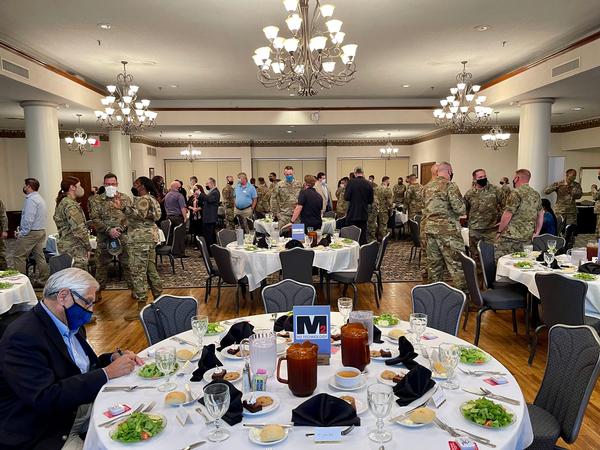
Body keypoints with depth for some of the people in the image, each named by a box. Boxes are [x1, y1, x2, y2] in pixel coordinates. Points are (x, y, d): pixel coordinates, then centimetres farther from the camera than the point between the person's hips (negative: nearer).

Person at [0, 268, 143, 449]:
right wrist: (107, 372, -25)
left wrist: (114, 358, -5)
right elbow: (44, 398, -29)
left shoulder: (71, 324, 4)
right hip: (43, 434, -8)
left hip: (79, 406, 8)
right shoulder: (23, 336, -23)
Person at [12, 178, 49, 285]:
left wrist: (22, 233, -14)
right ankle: (42, 280, 13)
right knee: (40, 256, 10)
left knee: (18, 256, -3)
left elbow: (28, 219, -22)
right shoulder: (40, 198, 16)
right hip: (41, 231, 10)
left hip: (31, 233, -10)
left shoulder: (31, 199, -15)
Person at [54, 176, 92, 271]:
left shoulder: (62, 202, 16)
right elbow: (78, 229, -22)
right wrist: (88, 247, -12)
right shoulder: (70, 205, -16)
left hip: (65, 245, 11)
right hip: (74, 249, -11)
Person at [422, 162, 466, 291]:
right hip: (447, 229, -7)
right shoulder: (449, 185, -10)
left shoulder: (427, 186, 12)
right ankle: (462, 290, -1)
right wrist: (464, 210, 6)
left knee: (434, 262, 13)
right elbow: (460, 209, -14)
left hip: (429, 227, 7)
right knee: (456, 262, -2)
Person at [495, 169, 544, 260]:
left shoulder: (516, 192, -10)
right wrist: (536, 233, 21)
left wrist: (499, 231, -4)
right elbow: (541, 215, 19)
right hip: (528, 238, 8)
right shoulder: (536, 194, 14)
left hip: (511, 237, -8)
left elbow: (507, 215, -14)